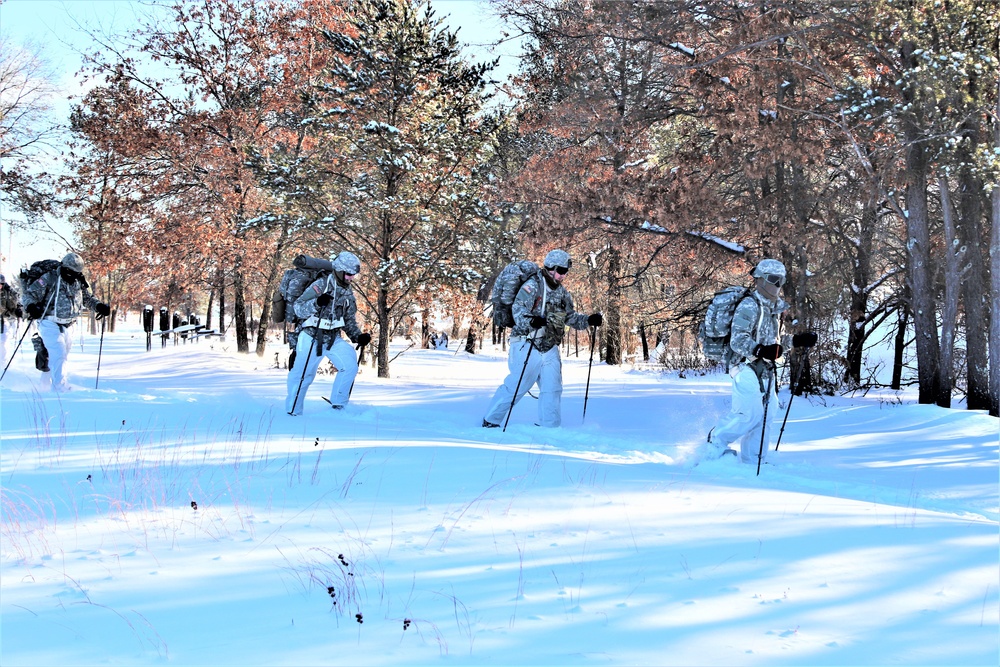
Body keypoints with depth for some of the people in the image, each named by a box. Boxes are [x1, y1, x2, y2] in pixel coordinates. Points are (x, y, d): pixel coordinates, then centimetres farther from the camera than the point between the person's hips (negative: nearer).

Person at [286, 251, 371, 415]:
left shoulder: (348, 293, 6)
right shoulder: (320, 286, -14)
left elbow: (349, 320, 16)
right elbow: (298, 308, -19)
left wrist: (358, 336, 0)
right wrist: (317, 303, -36)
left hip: (333, 339, 5)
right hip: (311, 337, -5)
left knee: (350, 365, -14)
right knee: (302, 375, 0)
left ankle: (337, 405, 0)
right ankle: (293, 411, 19)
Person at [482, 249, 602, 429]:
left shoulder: (562, 292, 13)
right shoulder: (533, 286, -11)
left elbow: (571, 317, 22)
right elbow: (518, 310, -23)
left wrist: (589, 320, 4)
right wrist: (532, 321, -43)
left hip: (549, 349, 7)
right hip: (527, 346, -7)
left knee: (553, 388, 3)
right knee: (516, 387, -5)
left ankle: (550, 427, 13)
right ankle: (490, 421, 7)